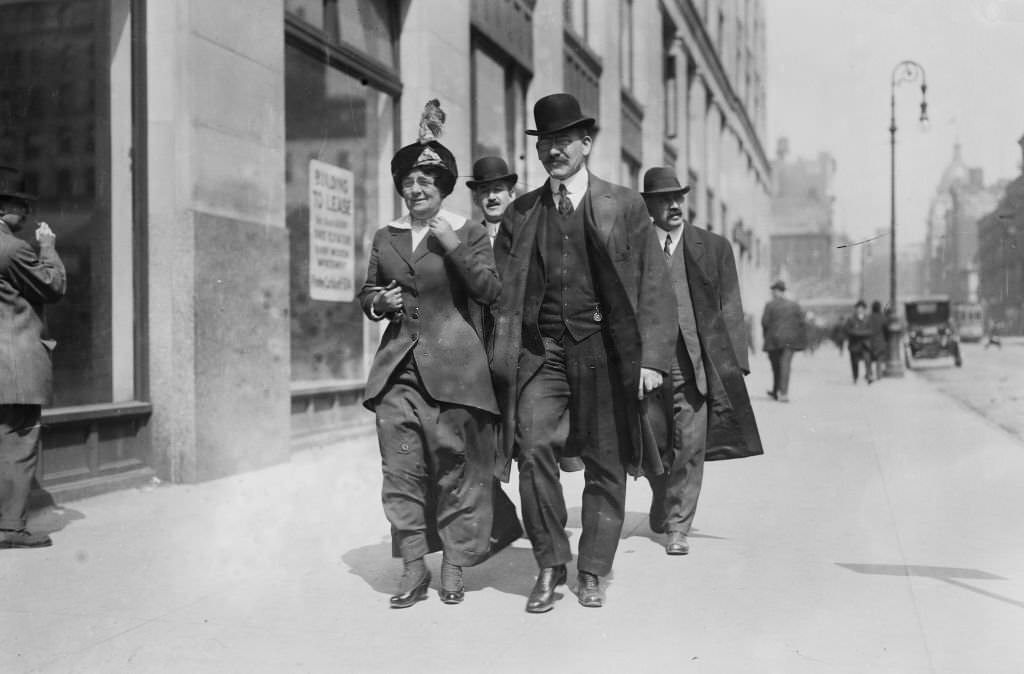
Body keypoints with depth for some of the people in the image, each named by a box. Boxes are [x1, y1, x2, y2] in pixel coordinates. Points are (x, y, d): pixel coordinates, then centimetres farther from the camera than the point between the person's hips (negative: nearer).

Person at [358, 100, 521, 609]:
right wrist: (378, 301, 1)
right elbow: (366, 293, 23)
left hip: (452, 368, -3)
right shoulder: (384, 237, 15)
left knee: (455, 467, 1)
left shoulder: (468, 233, 4)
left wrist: (453, 245, -14)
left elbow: (490, 289, -7)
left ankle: (453, 567, 14)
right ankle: (413, 567, 10)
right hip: (398, 369, 3)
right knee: (401, 470, 0)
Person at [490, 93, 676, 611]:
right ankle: (550, 566, 3)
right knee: (534, 449, -15)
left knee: (606, 466, 4)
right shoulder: (519, 214, 10)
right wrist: (501, 360, 1)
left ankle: (592, 573, 21)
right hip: (541, 350, 1)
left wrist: (653, 357, -8)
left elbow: (654, 287, 1)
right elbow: (503, 292, 10)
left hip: (605, 350, -1)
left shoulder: (625, 207, 4)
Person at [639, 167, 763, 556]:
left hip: (696, 361, 0)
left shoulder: (715, 247, 8)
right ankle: (662, 505, 35)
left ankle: (677, 526, 9)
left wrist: (733, 364, -1)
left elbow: (730, 309, 7)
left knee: (690, 446, -3)